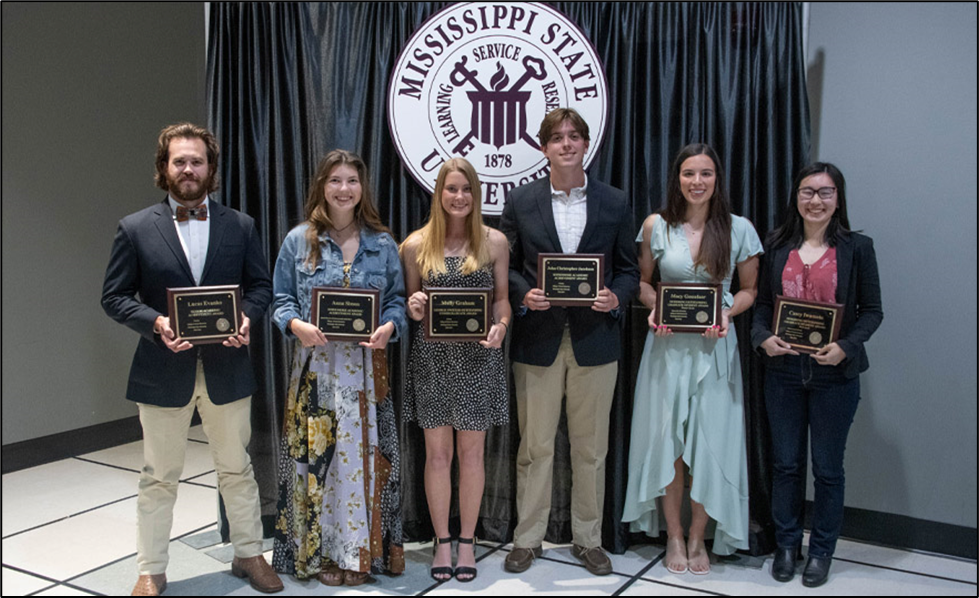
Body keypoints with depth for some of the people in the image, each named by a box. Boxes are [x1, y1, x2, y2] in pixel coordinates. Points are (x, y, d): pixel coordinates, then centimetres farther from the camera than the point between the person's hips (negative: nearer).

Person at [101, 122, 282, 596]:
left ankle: (249, 554, 31)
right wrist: (156, 322, -19)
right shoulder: (135, 229, -2)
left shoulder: (240, 226, 3)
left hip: (227, 367, 2)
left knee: (237, 469, 14)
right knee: (159, 477, 11)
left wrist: (247, 317, -14)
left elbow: (261, 285, 7)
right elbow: (114, 296, -1)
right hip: (163, 370, -1)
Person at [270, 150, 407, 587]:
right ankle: (323, 551, 17)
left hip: (366, 366, 1)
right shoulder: (299, 241, 4)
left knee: (367, 454, 4)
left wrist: (388, 328, -12)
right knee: (318, 457, 2)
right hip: (316, 364, -1)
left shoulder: (382, 244, 7)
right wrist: (296, 325, -15)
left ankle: (369, 547, 20)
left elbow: (397, 299, 8)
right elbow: (281, 300, 5)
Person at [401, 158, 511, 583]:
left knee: (471, 452, 8)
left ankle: (466, 542, 23)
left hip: (478, 357, 0)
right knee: (437, 454, 7)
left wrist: (501, 324, -14)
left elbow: (502, 297, 6)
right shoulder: (416, 245, 2)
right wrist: (413, 309, -13)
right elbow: (410, 302, 9)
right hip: (431, 359, 0)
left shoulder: (494, 241, 3)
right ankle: (442, 542, 23)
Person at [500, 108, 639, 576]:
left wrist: (617, 298, -11)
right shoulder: (521, 202, 3)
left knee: (591, 447, 10)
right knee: (535, 445, 7)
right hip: (538, 341, -1)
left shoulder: (615, 203, 5)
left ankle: (588, 539, 25)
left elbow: (628, 269, 8)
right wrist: (524, 295, -13)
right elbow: (506, 266, 6)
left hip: (594, 340, 1)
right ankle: (527, 538, 22)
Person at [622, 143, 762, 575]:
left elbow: (750, 289, 6)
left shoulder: (739, 229, -1)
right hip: (668, 345, 1)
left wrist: (727, 313, -13)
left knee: (710, 442, 3)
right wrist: (654, 308, -9)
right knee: (667, 440, 5)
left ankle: (698, 539, 21)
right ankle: (674, 536, 22)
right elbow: (642, 281, 10)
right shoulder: (656, 227, 1)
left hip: (714, 347, 0)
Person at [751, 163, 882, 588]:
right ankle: (786, 545, 28)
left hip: (835, 374, -2)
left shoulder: (857, 247, -3)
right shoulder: (778, 246, 4)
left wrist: (846, 346, -18)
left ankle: (822, 551, 26)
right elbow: (762, 303, 7)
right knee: (786, 463, 12)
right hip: (783, 370, 2)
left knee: (827, 468, 9)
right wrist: (763, 338, -12)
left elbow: (872, 310, -2)